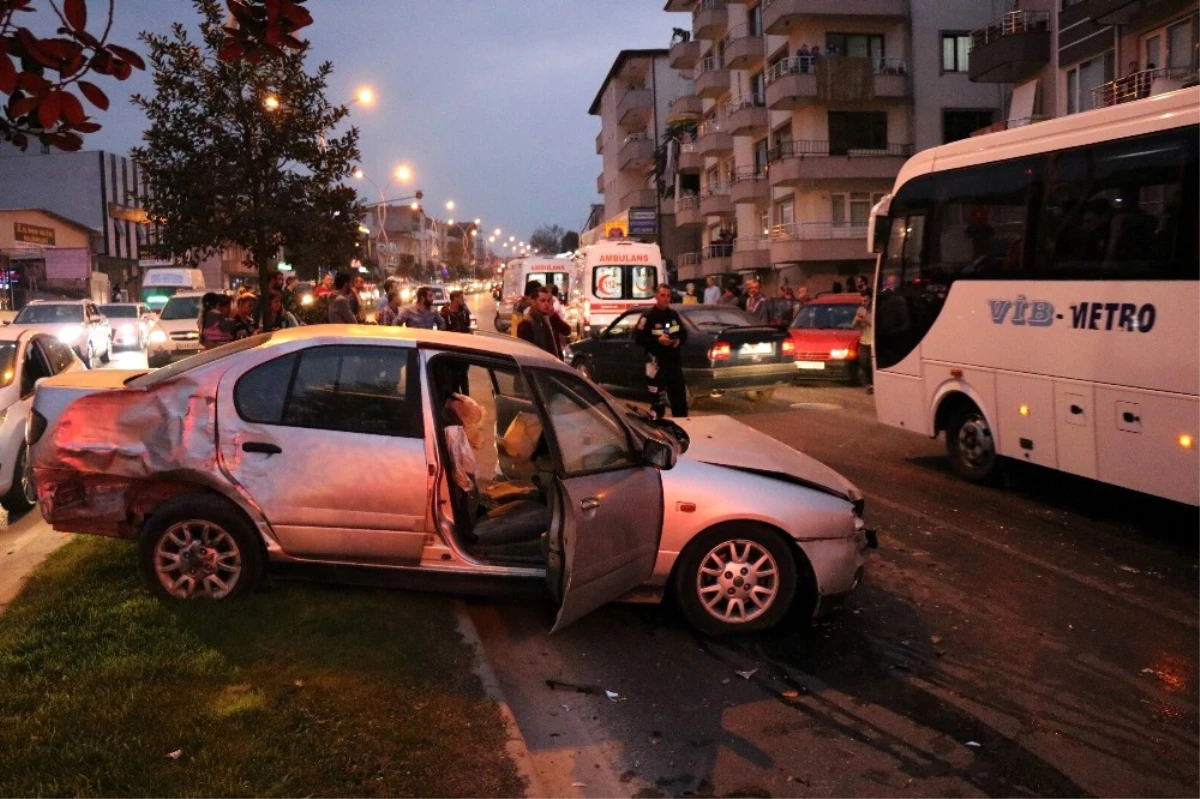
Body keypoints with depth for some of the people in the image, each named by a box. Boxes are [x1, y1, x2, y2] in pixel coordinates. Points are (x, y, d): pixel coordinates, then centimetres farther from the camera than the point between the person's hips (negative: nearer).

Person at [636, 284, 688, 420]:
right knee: (658, 400, -5)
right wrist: (657, 340, -22)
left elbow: (684, 333, 19)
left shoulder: (674, 315, 11)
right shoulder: (648, 316, -10)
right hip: (657, 361, -6)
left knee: (680, 396, 13)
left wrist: (679, 340, -4)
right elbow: (638, 338, -13)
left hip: (674, 360, 6)